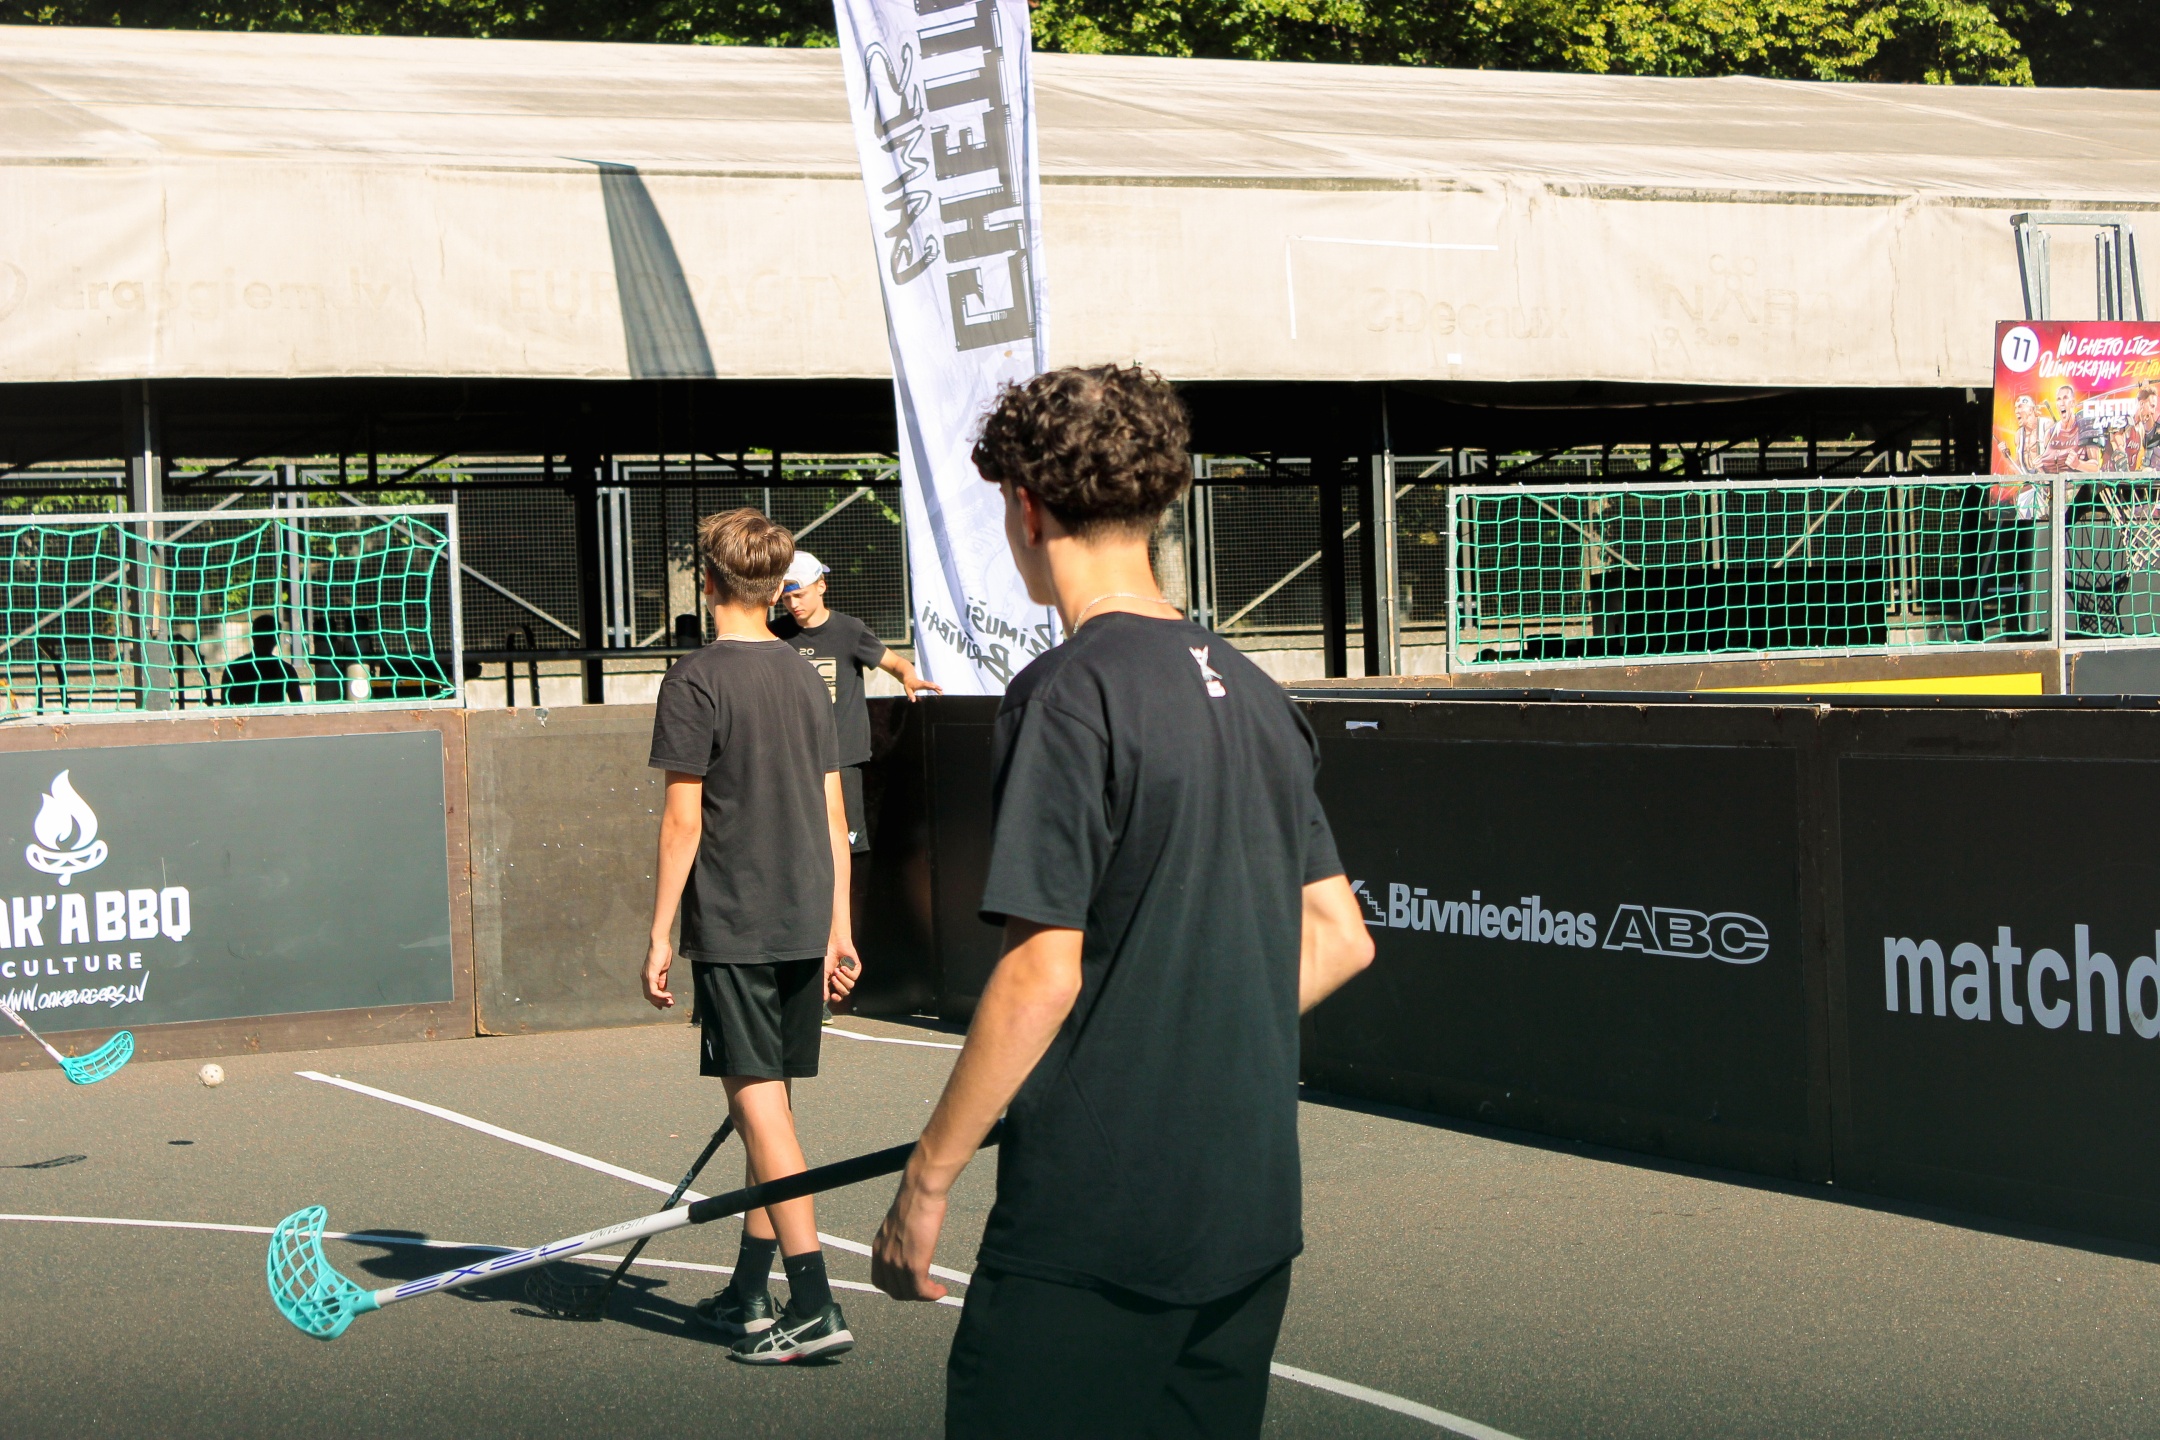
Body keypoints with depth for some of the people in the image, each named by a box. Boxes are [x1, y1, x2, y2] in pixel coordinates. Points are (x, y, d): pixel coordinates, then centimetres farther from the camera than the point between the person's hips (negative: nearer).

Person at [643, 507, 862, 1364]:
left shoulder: (696, 681, -9)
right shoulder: (805, 679, 10)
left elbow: (683, 819, -11)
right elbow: (834, 817, 12)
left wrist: (660, 934, -5)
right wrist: (838, 927, 17)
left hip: (733, 929, -6)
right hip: (805, 924, 6)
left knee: (759, 1103, -5)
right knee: (767, 1104, 14)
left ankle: (814, 1307, -10)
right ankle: (749, 1296, 22)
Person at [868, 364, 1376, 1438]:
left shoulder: (1068, 695, -13)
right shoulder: (1253, 694, 10)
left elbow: (1042, 975, -17)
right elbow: (1338, 938, 14)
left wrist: (927, 1178, -9)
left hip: (1089, 1231, -8)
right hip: (1253, 1217, 8)